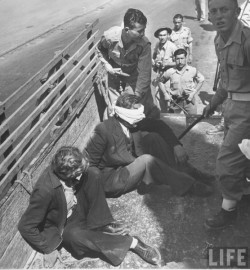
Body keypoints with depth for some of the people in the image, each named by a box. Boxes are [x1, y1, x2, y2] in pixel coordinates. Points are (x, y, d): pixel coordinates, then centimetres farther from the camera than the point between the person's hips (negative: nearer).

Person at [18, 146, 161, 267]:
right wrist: (48, 248, -22)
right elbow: (25, 226, -27)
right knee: (76, 235, -39)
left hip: (76, 211, 6)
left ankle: (104, 224, -12)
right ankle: (130, 243, -27)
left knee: (91, 179, -16)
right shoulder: (45, 191, -38)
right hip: (58, 227, -6)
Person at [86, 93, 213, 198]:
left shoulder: (135, 122, -8)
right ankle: (188, 185, -18)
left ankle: (177, 172, -9)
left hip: (133, 168, 7)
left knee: (154, 137, -9)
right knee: (147, 160, -31)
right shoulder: (104, 129, -25)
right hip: (110, 180, -7)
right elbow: (89, 163, -21)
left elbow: (159, 125, 0)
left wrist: (176, 146, -13)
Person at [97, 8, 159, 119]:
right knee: (113, 110, 7)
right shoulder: (110, 36, -26)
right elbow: (100, 49, 0)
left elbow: (144, 74, -27)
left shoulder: (144, 44, -30)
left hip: (134, 77, -1)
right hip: (115, 73, 1)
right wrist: (107, 66, -14)